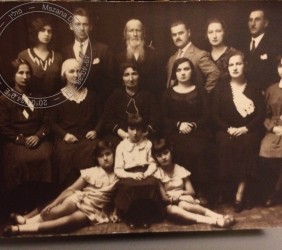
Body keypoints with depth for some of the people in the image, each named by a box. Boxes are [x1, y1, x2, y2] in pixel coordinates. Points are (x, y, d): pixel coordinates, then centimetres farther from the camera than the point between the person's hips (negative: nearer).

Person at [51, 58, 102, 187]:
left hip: (87, 136, 1)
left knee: (92, 152, -34)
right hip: (66, 138, -1)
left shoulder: (91, 95, 19)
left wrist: (96, 130, 0)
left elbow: (100, 116, 19)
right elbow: (53, 122, 9)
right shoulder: (58, 96, 12)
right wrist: (65, 134, -9)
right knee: (65, 154, -34)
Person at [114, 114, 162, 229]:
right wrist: (132, 175, -17)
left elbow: (153, 163, 6)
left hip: (145, 174, 1)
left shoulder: (147, 143, 12)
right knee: (128, 186, -36)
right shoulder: (121, 146, 6)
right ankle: (131, 218, -11)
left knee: (152, 184, -33)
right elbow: (118, 170, 0)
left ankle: (146, 218, -12)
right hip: (128, 175, -1)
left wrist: (146, 173, -15)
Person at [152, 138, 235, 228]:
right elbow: (164, 198, -9)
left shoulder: (180, 170, 1)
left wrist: (181, 193, -19)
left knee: (183, 205, -36)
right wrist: (181, 197, -19)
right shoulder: (157, 174, -6)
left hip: (183, 201, 1)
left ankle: (219, 217, -43)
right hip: (170, 204, -1)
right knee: (171, 209, -38)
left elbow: (192, 192, 1)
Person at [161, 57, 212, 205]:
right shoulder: (168, 93, 16)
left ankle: (201, 193, -22)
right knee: (185, 151, -32)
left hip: (197, 131, 0)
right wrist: (179, 124, -10)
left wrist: (193, 125, -10)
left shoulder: (200, 91, 17)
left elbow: (206, 116, 8)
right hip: (176, 133, 0)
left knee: (200, 151, -32)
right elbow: (163, 118, 8)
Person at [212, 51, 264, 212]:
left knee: (247, 144, -34)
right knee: (226, 144, -34)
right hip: (227, 131, 1)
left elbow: (260, 115, 2)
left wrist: (246, 129, -15)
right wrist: (229, 129, -13)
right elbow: (215, 115, 5)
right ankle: (224, 191, -23)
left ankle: (240, 194, -30)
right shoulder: (221, 90, 13)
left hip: (249, 131, -1)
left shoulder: (254, 89, 11)